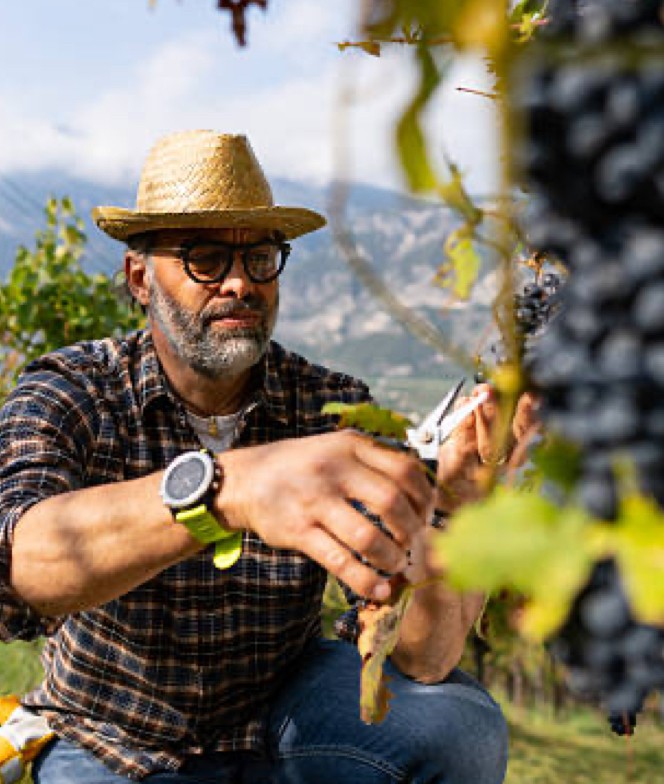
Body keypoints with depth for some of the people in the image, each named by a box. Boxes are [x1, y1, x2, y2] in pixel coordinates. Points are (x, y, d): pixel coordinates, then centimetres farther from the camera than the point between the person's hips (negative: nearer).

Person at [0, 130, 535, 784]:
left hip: (280, 715, 0)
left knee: (461, 728, -21)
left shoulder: (335, 410, -14)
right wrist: (223, 486, -56)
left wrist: (443, 514, -41)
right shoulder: (68, 395, -17)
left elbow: (422, 660, -21)